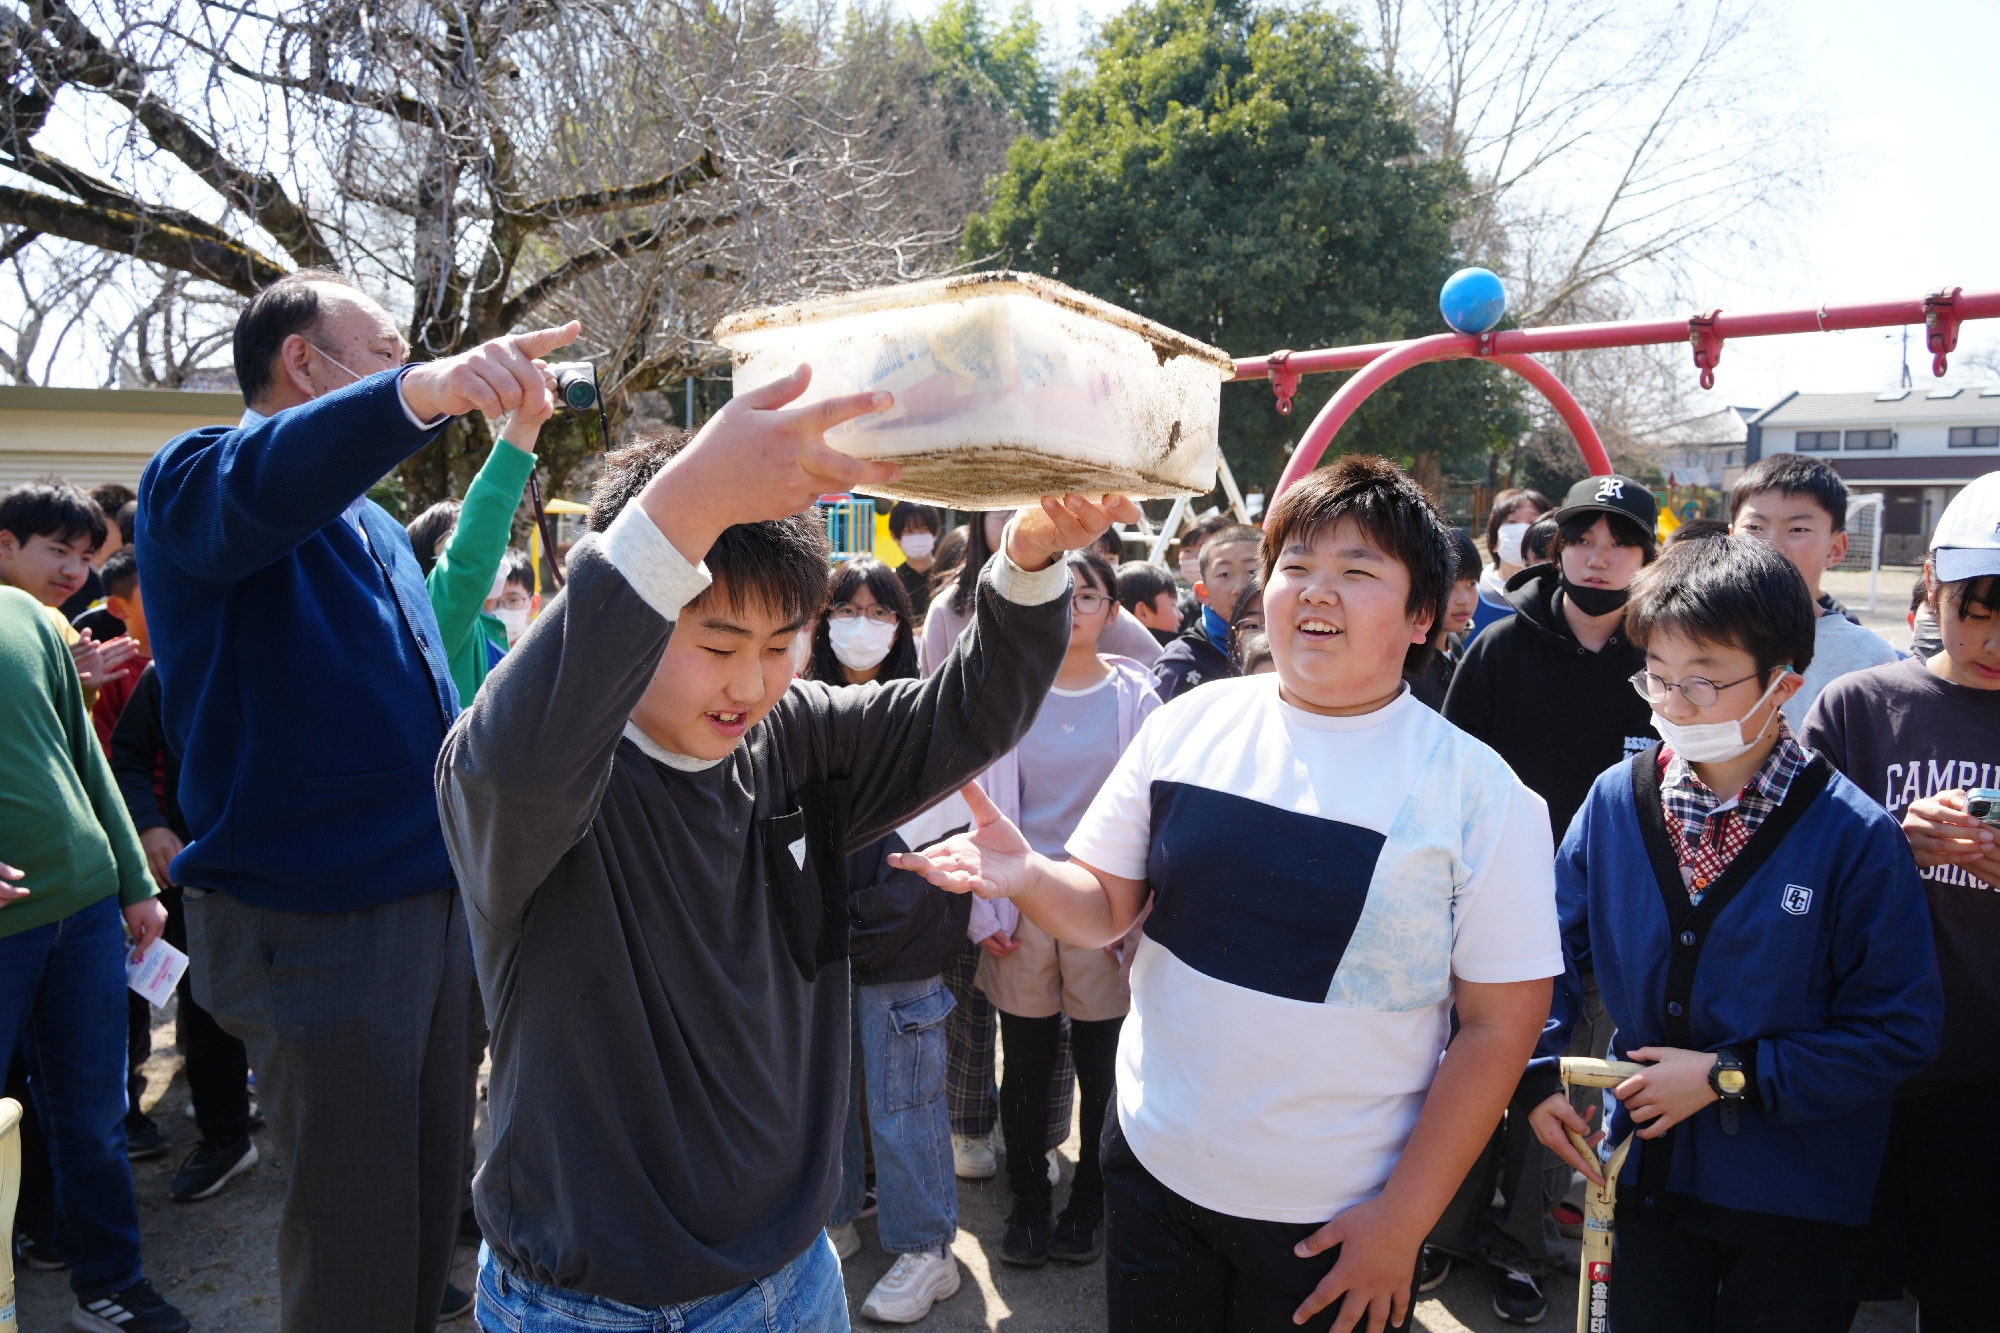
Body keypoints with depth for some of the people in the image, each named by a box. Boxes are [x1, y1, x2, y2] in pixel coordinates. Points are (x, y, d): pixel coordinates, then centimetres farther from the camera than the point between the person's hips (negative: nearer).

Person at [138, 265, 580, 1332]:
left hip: (433, 905, 8)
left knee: (433, 1194, 18)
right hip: (313, 923, -8)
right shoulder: (195, 479, -6)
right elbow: (252, 489, -33)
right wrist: (417, 393, -49)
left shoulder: (375, 523, 18)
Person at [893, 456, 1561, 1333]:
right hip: (1152, 1164, 3)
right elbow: (1103, 908, 2)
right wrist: (1025, 876, -19)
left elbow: (1500, 1023, -7)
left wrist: (1405, 1217, -8)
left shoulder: (1478, 792, -11)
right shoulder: (1190, 725, -4)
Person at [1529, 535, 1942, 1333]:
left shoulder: (1854, 836, -15)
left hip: (1796, 1204, -2)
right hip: (1649, 1172, 3)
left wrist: (1730, 1076, -17)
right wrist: (1541, 1073, -7)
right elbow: (1554, 947, 3)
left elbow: (1899, 1031, -13)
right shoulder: (1616, 801, -6)